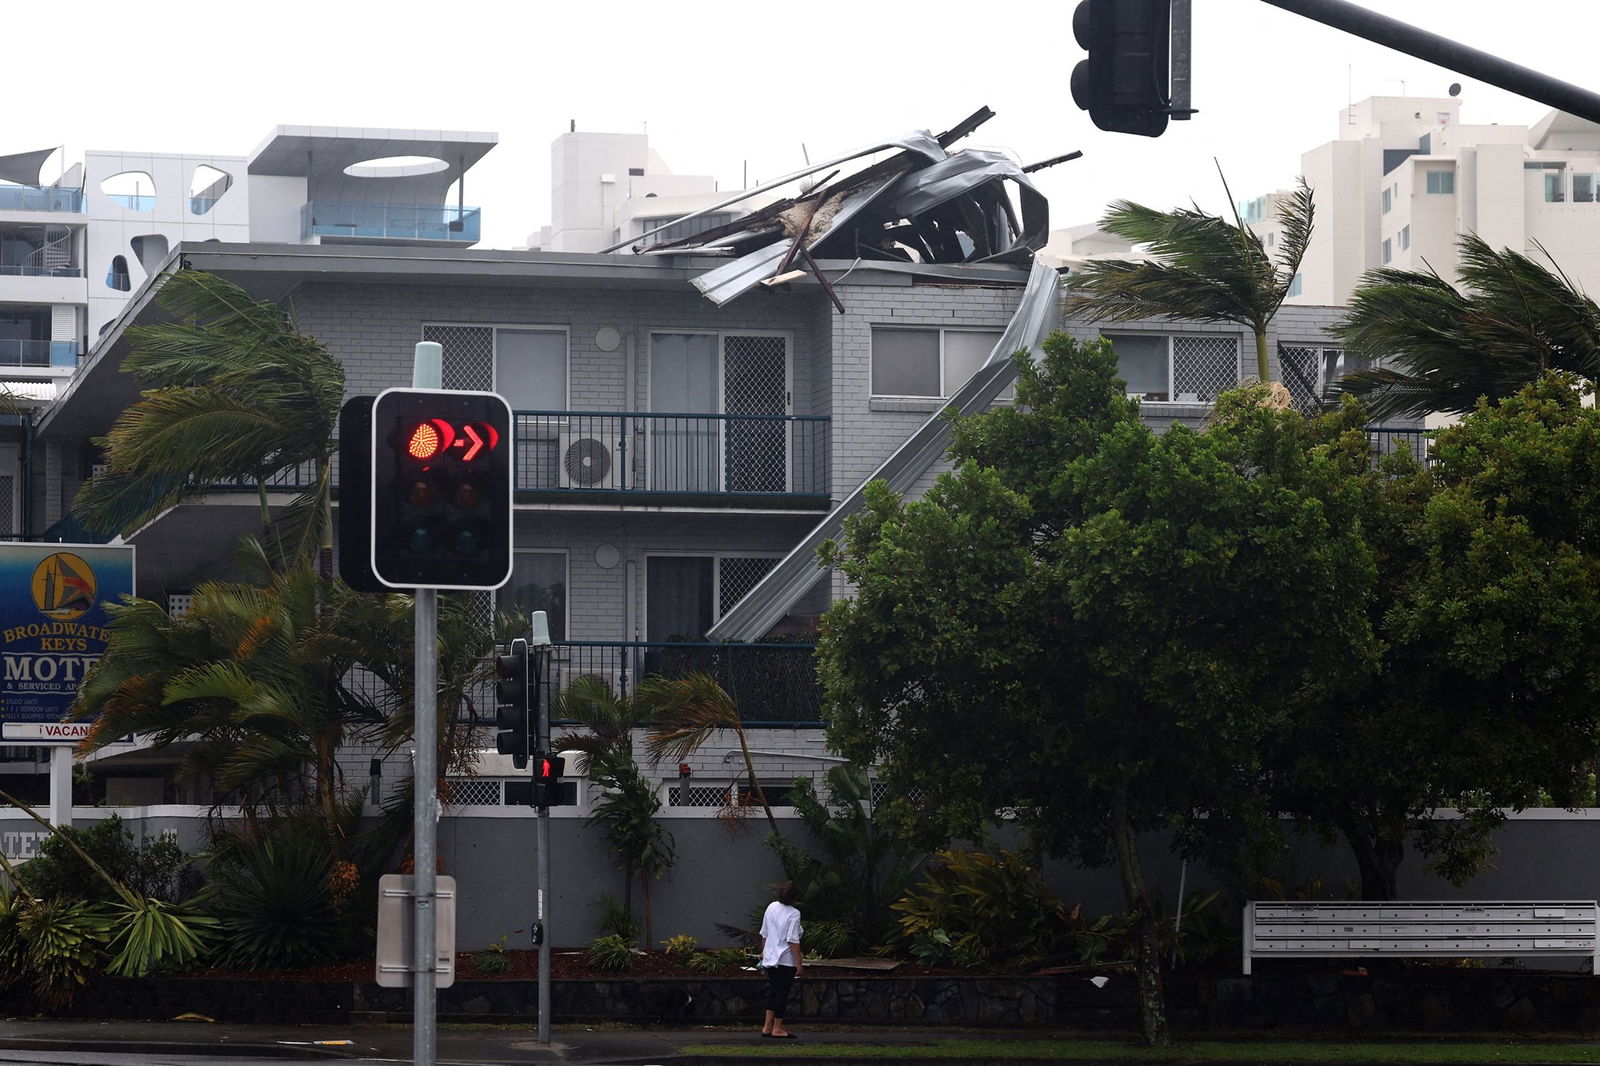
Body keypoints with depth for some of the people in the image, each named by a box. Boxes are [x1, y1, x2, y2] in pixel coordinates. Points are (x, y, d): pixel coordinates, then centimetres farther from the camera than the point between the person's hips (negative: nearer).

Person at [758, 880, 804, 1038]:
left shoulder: (771, 907, 3)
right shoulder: (793, 914, -16)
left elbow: (764, 934, 12)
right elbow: (793, 940, -19)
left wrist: (763, 951, 27)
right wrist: (799, 963, -16)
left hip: (770, 958, 7)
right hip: (786, 960, -7)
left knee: (773, 991, 15)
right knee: (782, 992, 2)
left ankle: (767, 1026, 15)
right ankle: (777, 1028, 6)